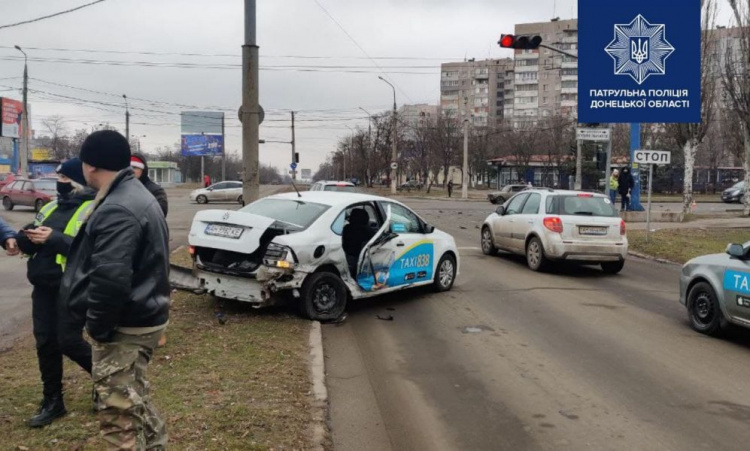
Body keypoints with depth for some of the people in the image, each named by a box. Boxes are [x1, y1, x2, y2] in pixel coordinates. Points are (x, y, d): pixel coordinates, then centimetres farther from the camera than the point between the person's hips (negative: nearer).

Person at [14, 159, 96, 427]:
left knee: (68, 341, -5)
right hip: (44, 287, 8)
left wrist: (54, 239, -28)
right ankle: (52, 401, 22)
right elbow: (29, 243, 14)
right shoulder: (50, 208, 14)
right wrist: (25, 238, -10)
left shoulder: (94, 211, -11)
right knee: (45, 342, 9)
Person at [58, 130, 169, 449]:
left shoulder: (117, 210, -23)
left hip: (125, 326, -11)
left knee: (119, 414, -1)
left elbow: (110, 279, -31)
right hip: (142, 318, 11)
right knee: (134, 401, 24)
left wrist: (98, 327, -18)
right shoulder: (137, 196, 12)